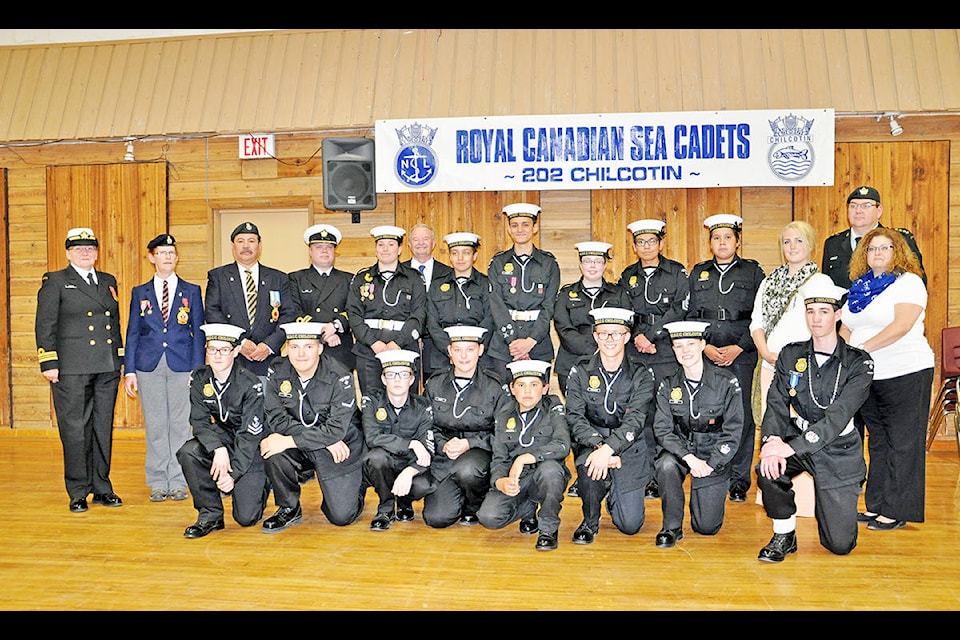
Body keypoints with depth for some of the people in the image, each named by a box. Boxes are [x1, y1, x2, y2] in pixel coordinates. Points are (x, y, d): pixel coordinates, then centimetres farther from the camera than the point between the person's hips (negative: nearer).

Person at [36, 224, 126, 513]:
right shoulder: (55, 281, 3)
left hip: (107, 369, 5)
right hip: (71, 369, -4)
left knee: (104, 428, 8)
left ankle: (102, 488, 17)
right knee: (74, 429, -1)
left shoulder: (109, 281, 16)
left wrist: (120, 359, 14)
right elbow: (45, 325, -2)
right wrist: (49, 363, -9)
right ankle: (78, 493, 9)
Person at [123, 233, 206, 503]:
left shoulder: (191, 291, 7)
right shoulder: (140, 293, 10)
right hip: (149, 367, 1)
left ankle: (178, 482, 11)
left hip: (182, 366, -1)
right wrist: (129, 371, 2)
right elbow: (132, 334, 9)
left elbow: (198, 333, 4)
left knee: (181, 424, 1)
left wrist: (197, 369, -4)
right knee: (155, 425, 4)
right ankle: (158, 483, 14)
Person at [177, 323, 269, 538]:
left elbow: (250, 435, -22)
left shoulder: (250, 384, -21)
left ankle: (261, 487, 25)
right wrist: (218, 448, -30)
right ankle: (210, 515, -9)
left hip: (251, 448, -4)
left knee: (246, 517, -12)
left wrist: (233, 474, -29)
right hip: (221, 438, 4)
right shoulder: (198, 378, -8)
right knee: (187, 452, -28)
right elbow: (200, 421, -11)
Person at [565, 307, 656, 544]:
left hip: (629, 447, 0)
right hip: (592, 441, 0)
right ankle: (590, 521, -6)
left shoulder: (641, 375, -5)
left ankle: (614, 495, 30)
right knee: (588, 463, -36)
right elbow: (575, 417, -11)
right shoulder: (581, 372, -2)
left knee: (630, 525, -6)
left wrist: (608, 449, -32)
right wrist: (599, 445, -27)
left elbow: (635, 421, -16)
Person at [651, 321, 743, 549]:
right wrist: (689, 458, -23)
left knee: (707, 527, -5)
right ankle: (672, 527, -14)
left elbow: (733, 430, -9)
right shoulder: (668, 385, -4)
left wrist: (711, 464, -17)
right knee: (665, 465, -35)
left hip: (716, 452, -1)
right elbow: (663, 429, -8)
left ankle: (712, 493, 30)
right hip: (681, 448, 2)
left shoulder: (726, 381, -11)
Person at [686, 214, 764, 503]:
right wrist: (705, 347, -3)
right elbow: (689, 315, 11)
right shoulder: (698, 273, 13)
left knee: (741, 415, -2)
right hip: (705, 354, 2)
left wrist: (739, 347, -8)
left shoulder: (753, 272, 7)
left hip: (741, 354, -2)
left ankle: (739, 481, 9)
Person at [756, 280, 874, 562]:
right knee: (768, 469, -32)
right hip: (796, 443, 2)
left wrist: (791, 447, -33)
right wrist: (773, 441, -28)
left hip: (839, 450, -2)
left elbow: (838, 416, -22)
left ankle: (835, 504, 34)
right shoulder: (791, 354, 1)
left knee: (840, 545, -2)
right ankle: (784, 536, -5)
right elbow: (776, 404, -6)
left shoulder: (858, 362, -11)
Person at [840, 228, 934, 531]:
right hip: (868, 376, 7)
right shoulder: (860, 287, 15)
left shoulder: (909, 282, -5)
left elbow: (902, 326, -18)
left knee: (902, 443, -1)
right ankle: (876, 506, 20)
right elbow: (846, 328, 18)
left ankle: (896, 511, 5)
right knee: (878, 443, 12)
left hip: (905, 373, -7)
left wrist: (863, 347, -21)